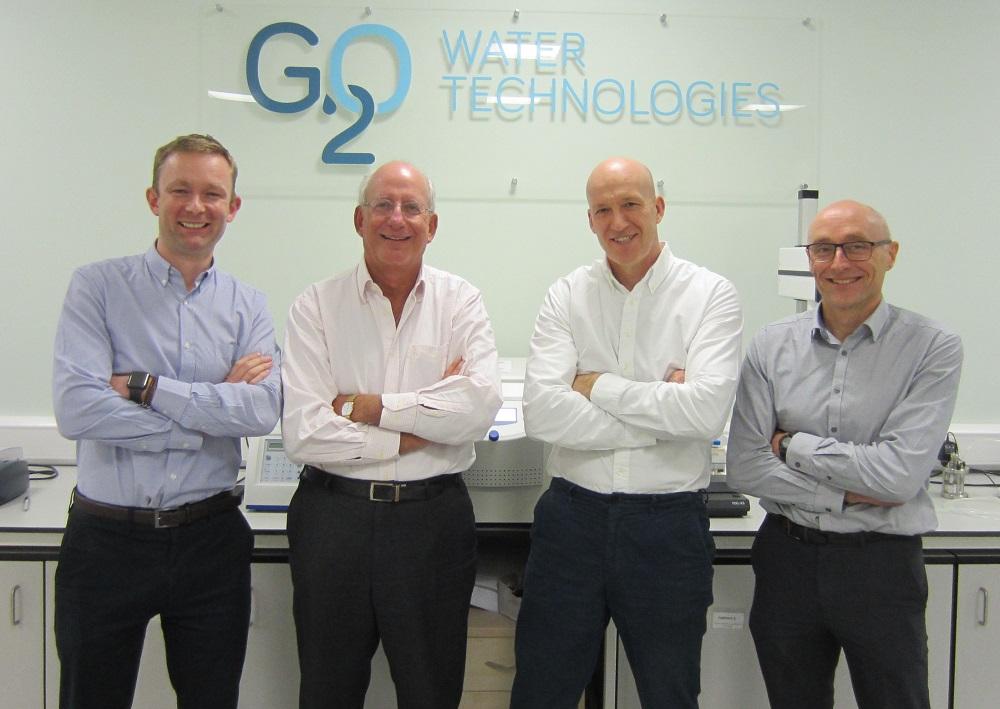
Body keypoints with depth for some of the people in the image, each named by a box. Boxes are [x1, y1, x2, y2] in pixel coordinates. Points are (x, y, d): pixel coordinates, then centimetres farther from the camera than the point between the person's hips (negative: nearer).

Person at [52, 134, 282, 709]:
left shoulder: (248, 307, 4)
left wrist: (145, 386, -16)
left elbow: (264, 409, -13)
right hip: (107, 538, -2)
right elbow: (76, 409, -18)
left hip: (209, 540, 2)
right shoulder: (98, 287, -4)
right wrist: (211, 412, -14)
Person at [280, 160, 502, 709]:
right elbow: (303, 431, -13)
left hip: (433, 519, 1)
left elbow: (480, 407, -15)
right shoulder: (317, 306, -1)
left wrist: (366, 407, -13)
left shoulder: (461, 302, 2)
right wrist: (413, 432, -12)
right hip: (333, 516, 0)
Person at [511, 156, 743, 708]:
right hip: (572, 516, 1)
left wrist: (598, 386, -10)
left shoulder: (710, 295, -3)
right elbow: (541, 411, -13)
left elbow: (707, 410, -18)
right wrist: (660, 416, -14)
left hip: (669, 523, -1)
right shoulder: (567, 296, 2)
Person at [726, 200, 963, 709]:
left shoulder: (933, 349, -9)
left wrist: (791, 445, -11)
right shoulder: (772, 346, -1)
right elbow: (743, 467, -7)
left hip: (881, 565, -2)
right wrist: (846, 495, -13)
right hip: (788, 557, 3)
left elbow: (900, 474, -18)